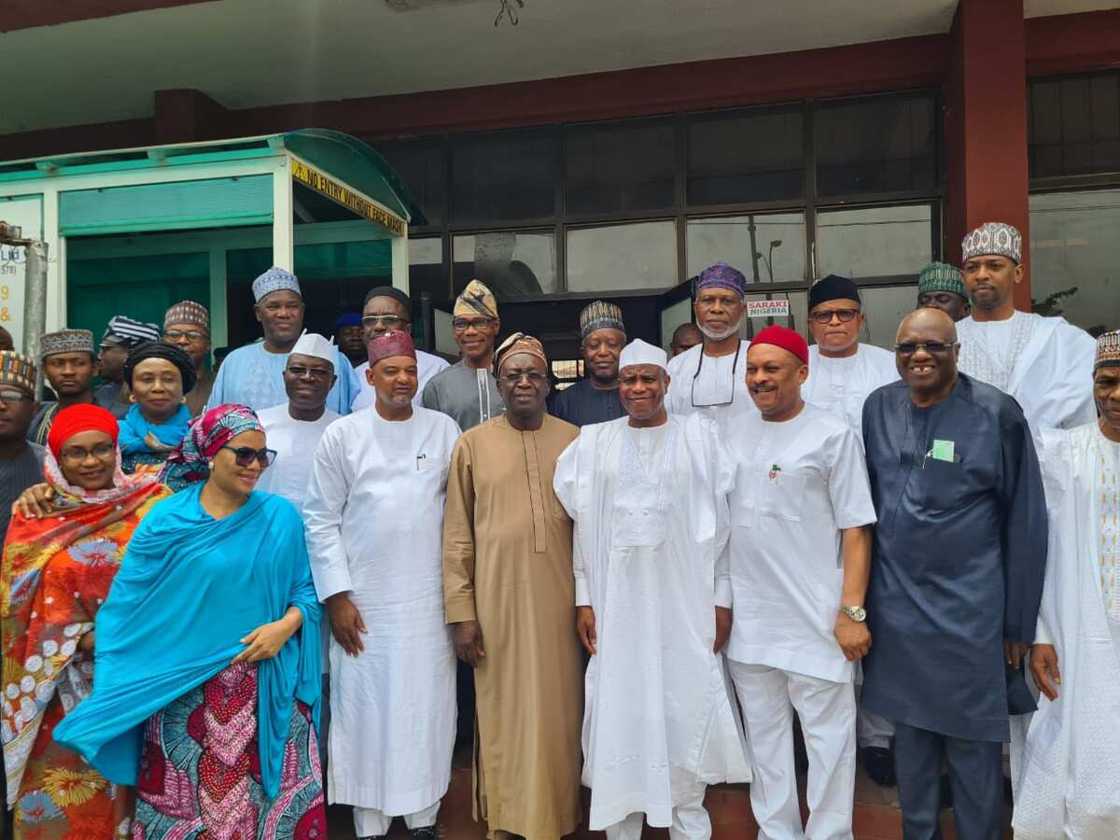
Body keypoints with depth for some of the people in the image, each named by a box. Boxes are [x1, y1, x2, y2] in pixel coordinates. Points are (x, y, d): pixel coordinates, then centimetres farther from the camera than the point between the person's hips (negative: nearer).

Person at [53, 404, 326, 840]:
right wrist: (112, 696, -6)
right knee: (188, 799, 13)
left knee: (270, 796, 9)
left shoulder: (281, 517, 0)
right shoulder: (166, 521, -4)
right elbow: (126, 609, -2)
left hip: (267, 688, 1)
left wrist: (286, 625, -15)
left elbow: (305, 591, 4)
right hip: (185, 693, -1)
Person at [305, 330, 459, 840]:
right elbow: (321, 519, -1)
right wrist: (337, 595, -5)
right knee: (365, 709, 6)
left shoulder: (444, 430, 3)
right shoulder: (342, 435, -1)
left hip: (430, 597, 1)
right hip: (364, 600, -1)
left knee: (428, 708, 8)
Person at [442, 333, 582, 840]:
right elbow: (457, 535, 0)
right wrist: (460, 612, -3)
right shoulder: (472, 445, 0)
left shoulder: (574, 441, 4)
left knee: (557, 714, 10)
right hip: (497, 602, -1)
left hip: (559, 601, 2)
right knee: (504, 716, 8)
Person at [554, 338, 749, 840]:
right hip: (617, 598, 1)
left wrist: (723, 597, -1)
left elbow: (721, 520, 1)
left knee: (686, 710, 7)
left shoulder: (699, 436, 0)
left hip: (684, 598, -1)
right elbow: (583, 526, 5)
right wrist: (583, 599, 2)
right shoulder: (593, 441, 4)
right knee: (619, 710, 8)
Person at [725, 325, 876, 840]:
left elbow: (856, 530, -8)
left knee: (828, 736, 5)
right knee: (764, 735, 16)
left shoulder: (833, 435, -5)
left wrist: (852, 612, -13)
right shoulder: (736, 439, 8)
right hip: (748, 619, 5)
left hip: (816, 619, -4)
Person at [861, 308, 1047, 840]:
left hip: (968, 610, -3)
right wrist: (861, 596, 8)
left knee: (972, 745, 9)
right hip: (894, 605, 4)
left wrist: (1018, 621, -4)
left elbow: (1025, 523, -6)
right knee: (909, 731, 18)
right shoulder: (878, 408, 1)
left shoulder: (996, 413, -9)